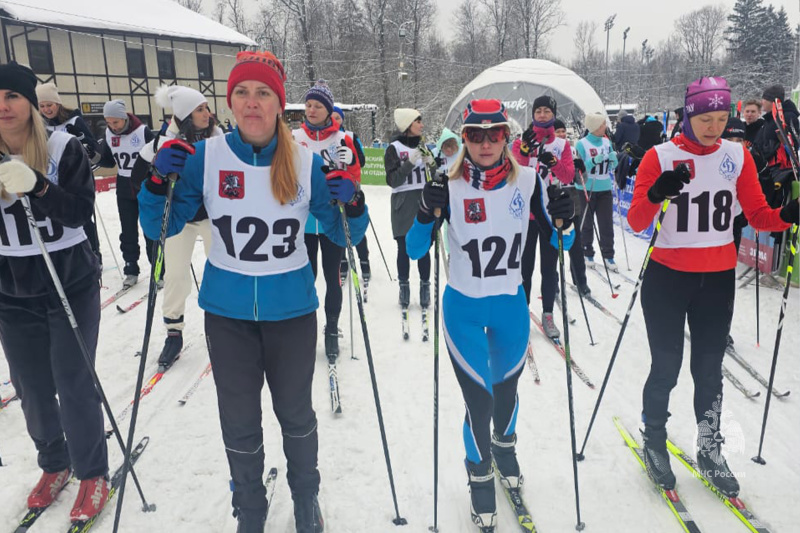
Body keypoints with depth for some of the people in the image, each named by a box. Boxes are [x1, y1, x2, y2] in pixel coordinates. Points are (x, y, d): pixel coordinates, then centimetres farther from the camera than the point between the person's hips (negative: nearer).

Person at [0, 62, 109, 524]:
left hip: (71, 286, -4)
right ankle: (54, 464, 35)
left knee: (75, 385, 1)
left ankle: (93, 473, 19)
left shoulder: (64, 148, -7)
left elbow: (83, 211, -14)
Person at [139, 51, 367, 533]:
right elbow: (160, 229, -2)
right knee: (239, 422, 12)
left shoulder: (306, 161, -8)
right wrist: (158, 183, -20)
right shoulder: (205, 156, -7)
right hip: (227, 312, 1)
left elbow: (343, 235, -2)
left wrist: (352, 203, -22)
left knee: (295, 413, 17)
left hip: (292, 309, 0)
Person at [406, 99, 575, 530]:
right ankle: (480, 474, 31)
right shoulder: (450, 185, -12)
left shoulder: (527, 180, -7)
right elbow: (415, 251, -13)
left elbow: (556, 241, 1)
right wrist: (427, 214, -30)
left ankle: (504, 444, 54)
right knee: (478, 400, 0)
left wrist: (563, 221, -20)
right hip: (463, 308, -2)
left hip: (511, 305, 2)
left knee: (506, 388, 20)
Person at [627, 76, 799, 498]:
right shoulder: (660, 157, -8)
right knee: (666, 368, 6)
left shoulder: (738, 155, 2)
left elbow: (759, 216, 0)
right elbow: (636, 222, -14)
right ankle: (654, 442, 29)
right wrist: (656, 194, -33)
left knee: (709, 369, 13)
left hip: (718, 280, 3)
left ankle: (710, 450, 31)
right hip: (667, 278, -3)